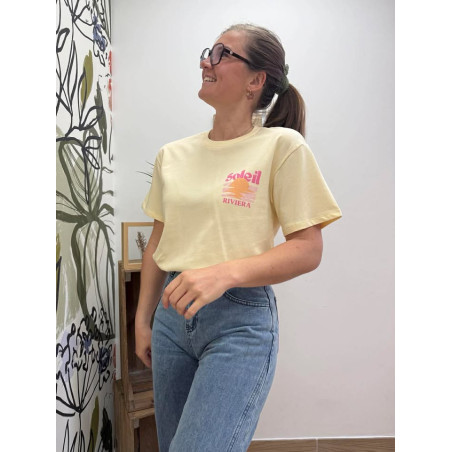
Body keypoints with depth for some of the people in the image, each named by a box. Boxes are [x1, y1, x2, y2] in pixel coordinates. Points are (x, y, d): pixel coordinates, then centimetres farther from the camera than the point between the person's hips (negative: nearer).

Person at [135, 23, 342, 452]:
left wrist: (224, 273, -24)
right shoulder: (173, 154, 7)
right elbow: (157, 244, 13)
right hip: (172, 315, 6)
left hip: (240, 320, -5)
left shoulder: (282, 145, -8)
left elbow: (308, 250, -11)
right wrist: (143, 320, 14)